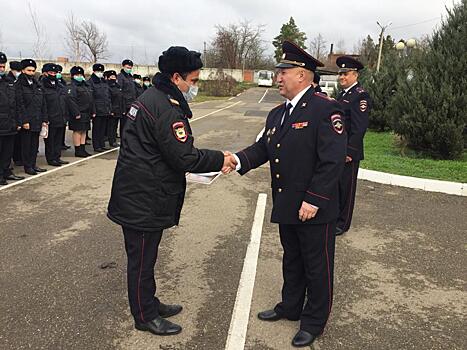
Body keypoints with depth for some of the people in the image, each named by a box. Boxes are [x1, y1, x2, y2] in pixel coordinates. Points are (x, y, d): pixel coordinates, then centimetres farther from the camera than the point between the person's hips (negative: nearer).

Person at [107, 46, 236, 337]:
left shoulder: (151, 98, 12)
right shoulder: (166, 108, -22)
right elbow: (184, 157, -23)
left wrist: (211, 159, 8)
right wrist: (220, 160, -11)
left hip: (138, 195, 10)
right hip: (144, 200, -10)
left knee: (145, 255, 21)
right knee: (142, 258, 6)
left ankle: (149, 303, 37)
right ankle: (145, 316, 22)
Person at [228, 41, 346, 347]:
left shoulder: (324, 109, -17)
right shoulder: (277, 114, 10)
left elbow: (333, 160, -22)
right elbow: (262, 149, 7)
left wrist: (313, 200, -24)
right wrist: (238, 160, -12)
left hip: (315, 209, -7)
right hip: (286, 206, 8)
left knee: (317, 267, 10)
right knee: (292, 260, 23)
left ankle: (314, 322, 28)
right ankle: (290, 307, 43)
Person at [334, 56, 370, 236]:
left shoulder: (360, 96, -14)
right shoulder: (342, 94, 15)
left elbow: (360, 127, -19)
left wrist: (349, 152, -21)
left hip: (349, 153, -8)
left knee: (346, 187, 4)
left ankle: (343, 223, 16)